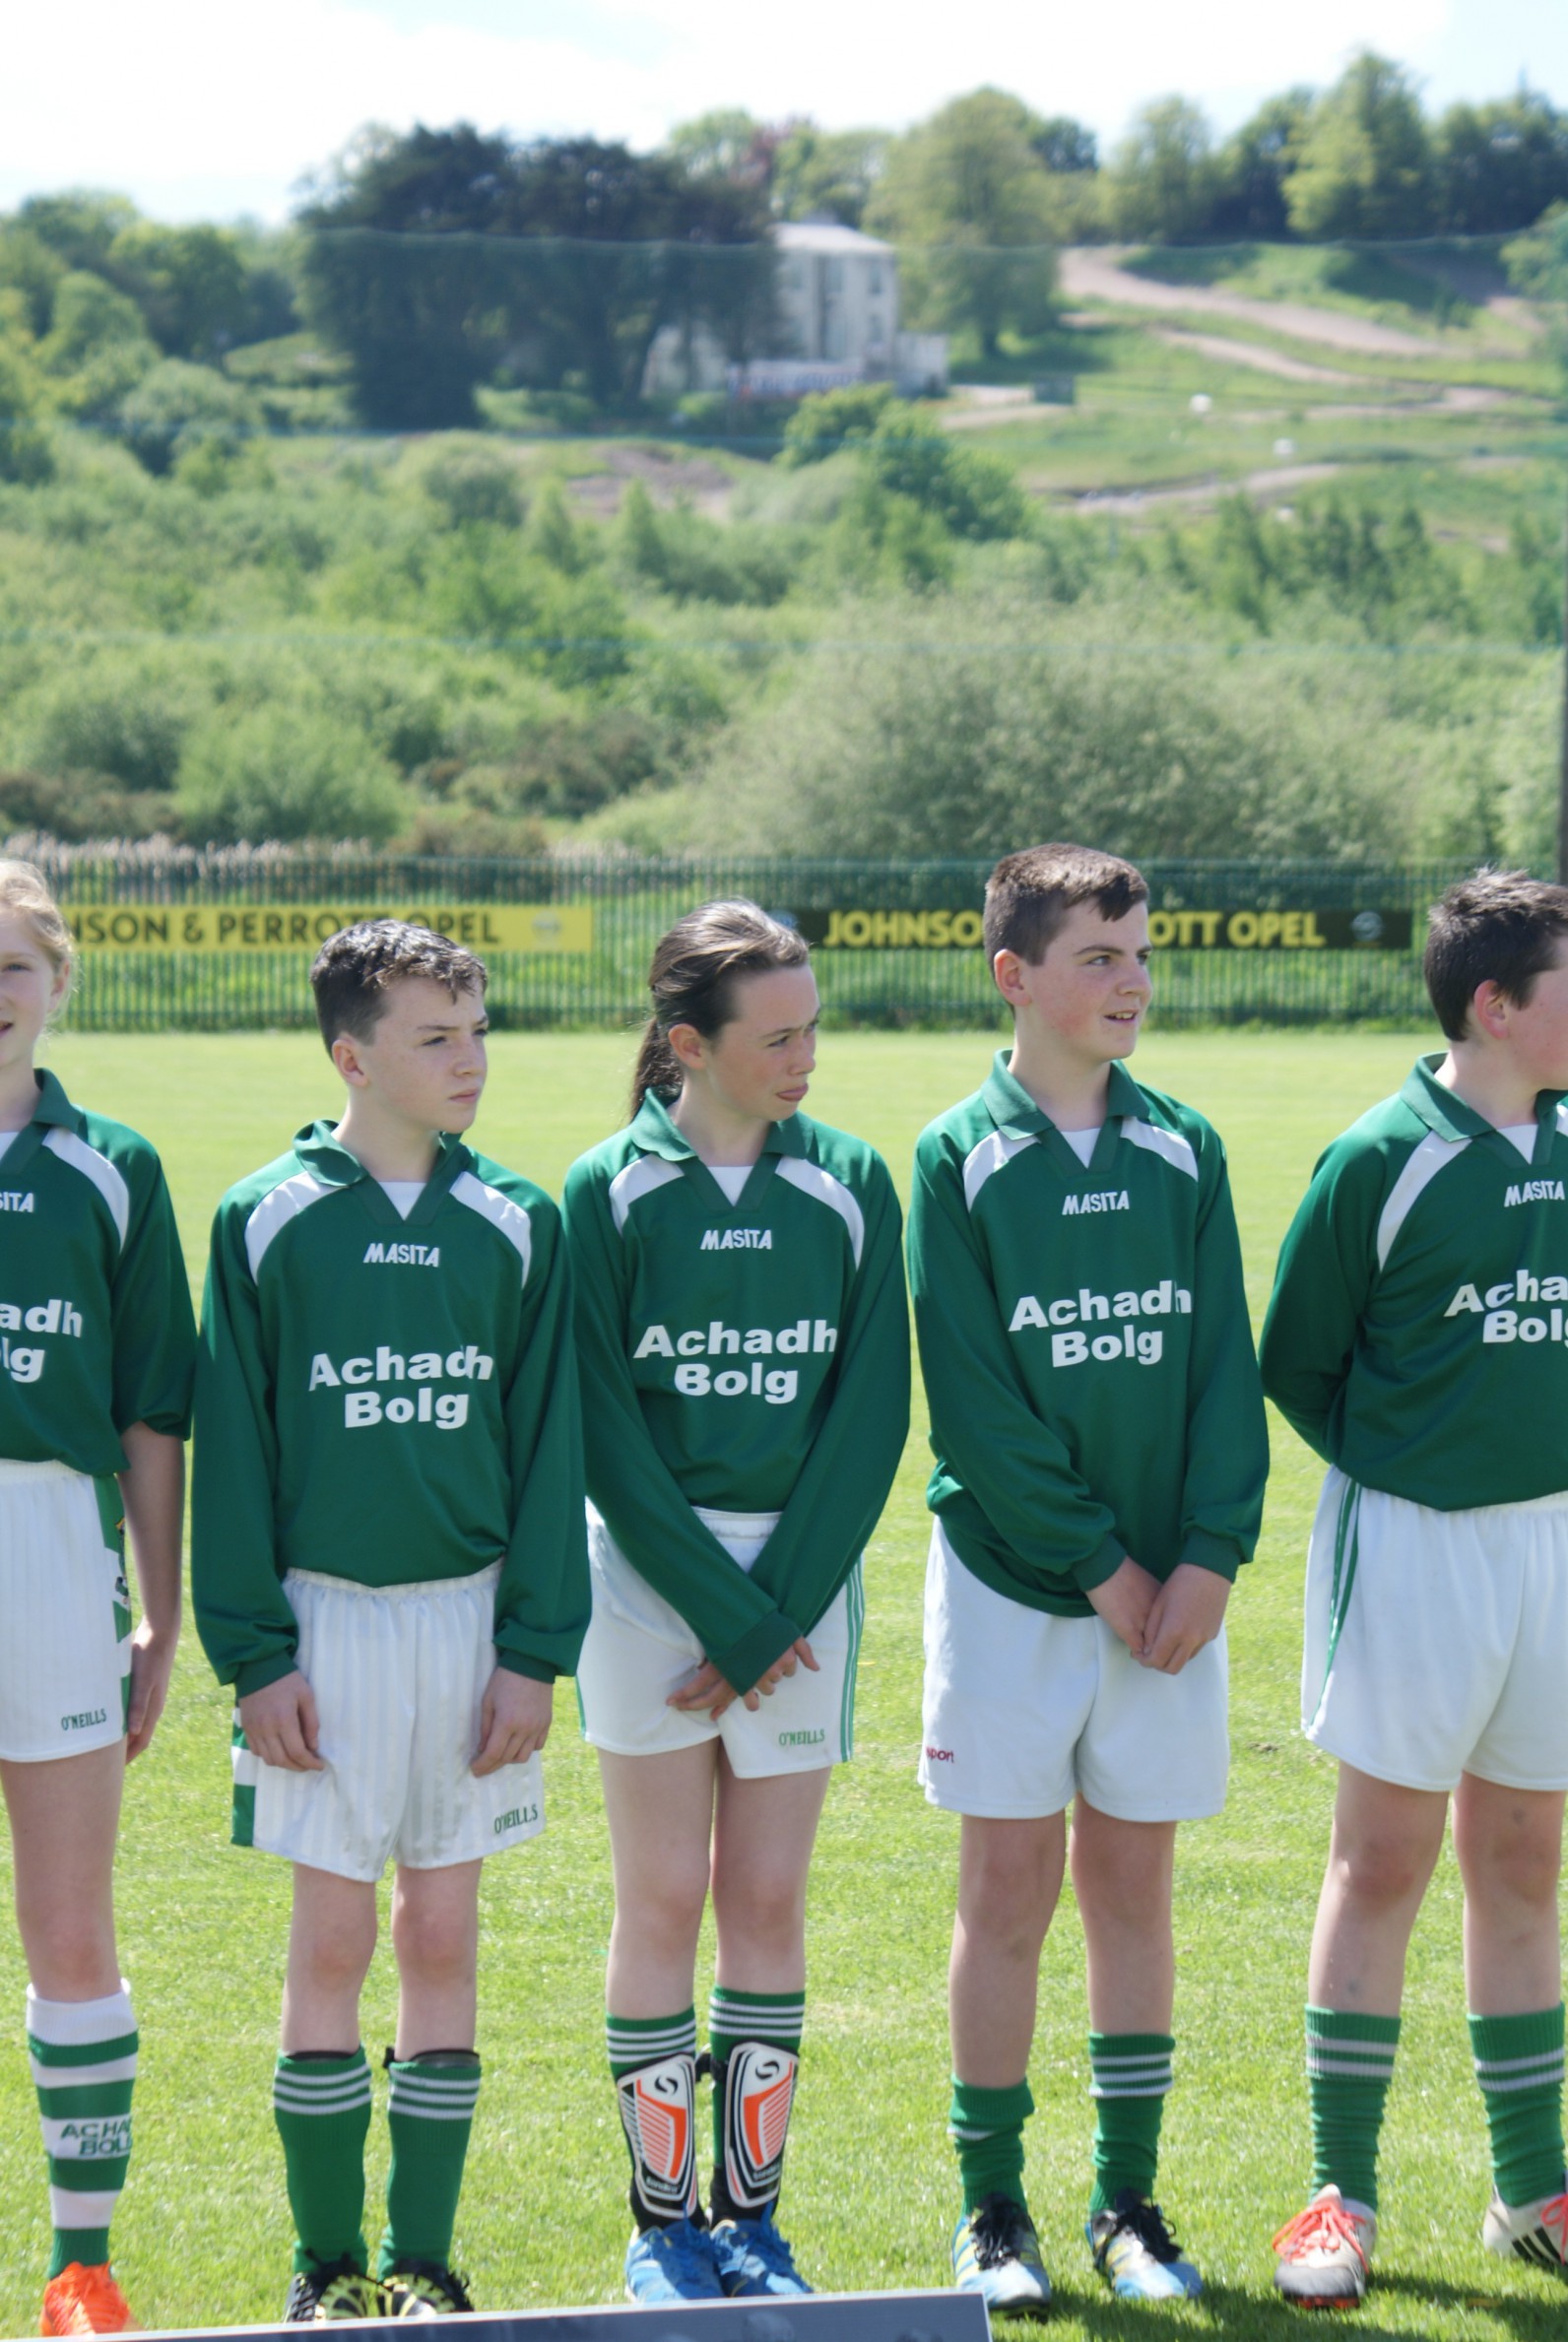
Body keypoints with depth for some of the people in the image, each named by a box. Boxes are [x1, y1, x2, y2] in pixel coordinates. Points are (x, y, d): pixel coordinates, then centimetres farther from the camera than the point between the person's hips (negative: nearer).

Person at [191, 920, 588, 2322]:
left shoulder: (516, 1227, 4)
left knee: (443, 1938, 5)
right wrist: (252, 1652, -6)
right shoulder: (266, 1222, -1)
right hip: (324, 1620, -2)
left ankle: (427, 2259, 12)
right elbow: (232, 1451, 0)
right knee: (332, 1941, 0)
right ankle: (329, 2263, 9)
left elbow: (549, 1446, 5)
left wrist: (536, 1650, -2)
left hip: (472, 1617, 2)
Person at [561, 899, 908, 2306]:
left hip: (803, 1571, 2)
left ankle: (753, 2213, 12)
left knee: (770, 1901, 4)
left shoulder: (850, 1188, 2)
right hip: (649, 1570, -2)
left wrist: (776, 1616, -8)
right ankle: (663, 2220, 8)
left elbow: (870, 1420, -1)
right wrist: (721, 1609, -12)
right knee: (663, 1897, 0)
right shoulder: (609, 1193, -4)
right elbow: (603, 1434, -6)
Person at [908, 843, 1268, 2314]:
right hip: (1008, 1577, -3)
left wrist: (1209, 1556, -8)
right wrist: (1093, 1562, -13)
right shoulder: (959, 1158, -4)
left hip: (1167, 1592, 3)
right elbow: (973, 1398, -9)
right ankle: (992, 2209, 10)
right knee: (1009, 1890, 1)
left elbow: (1224, 1364, 3)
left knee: (1134, 1886, 7)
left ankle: (1128, 2202, 15)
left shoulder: (1184, 1150, 6)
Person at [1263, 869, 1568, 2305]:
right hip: (1413, 1543, -5)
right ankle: (1342, 2195, 7)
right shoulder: (1384, 1160, -10)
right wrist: (1405, 1465, -3)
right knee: (1384, 1862, 0)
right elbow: (1296, 1363, -3)